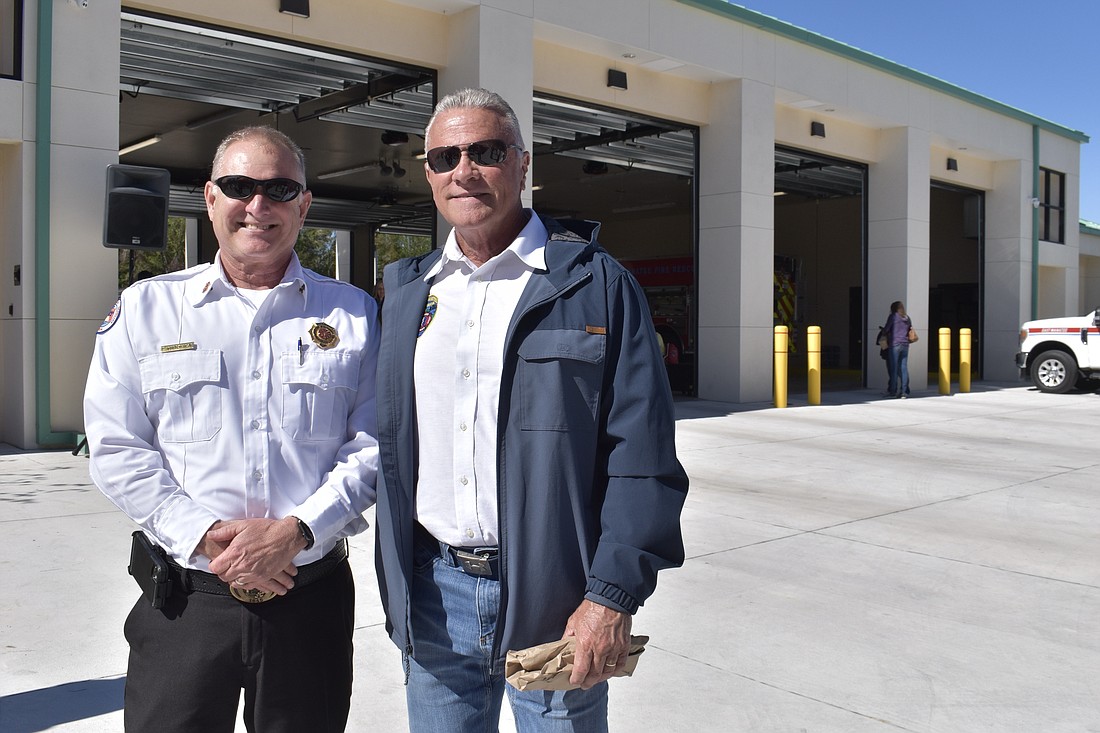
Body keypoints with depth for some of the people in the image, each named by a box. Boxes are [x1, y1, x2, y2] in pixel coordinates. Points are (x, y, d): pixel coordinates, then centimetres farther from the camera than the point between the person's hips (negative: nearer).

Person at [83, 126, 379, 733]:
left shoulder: (353, 314, 4)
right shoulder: (144, 308, 5)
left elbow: (373, 446, -2)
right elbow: (117, 450, 0)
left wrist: (296, 531, -15)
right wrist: (205, 538, -12)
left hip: (312, 596, 1)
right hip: (184, 597, 0)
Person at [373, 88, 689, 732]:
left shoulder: (596, 283, -5)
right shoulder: (407, 290, 9)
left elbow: (643, 455, -10)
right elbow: (387, 441, 13)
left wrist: (613, 595, -15)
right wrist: (395, 582, 9)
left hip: (553, 595, -3)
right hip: (433, 594, 4)